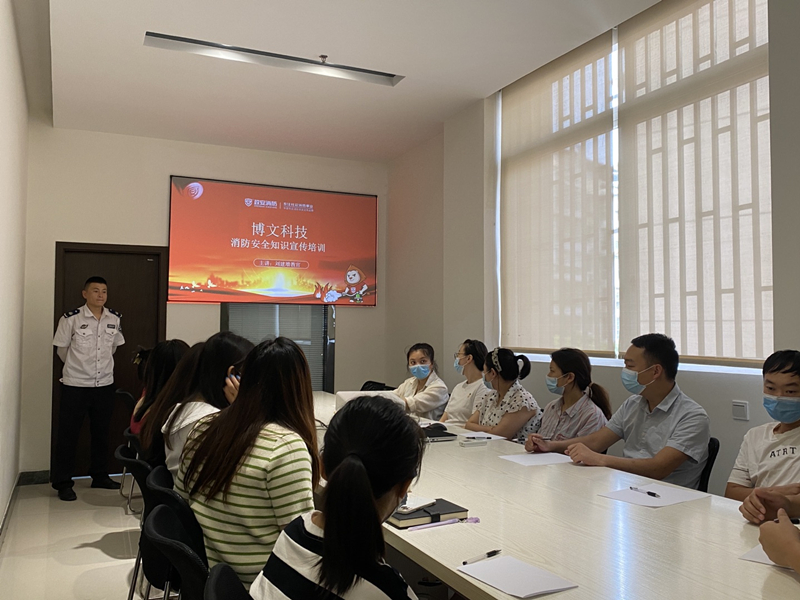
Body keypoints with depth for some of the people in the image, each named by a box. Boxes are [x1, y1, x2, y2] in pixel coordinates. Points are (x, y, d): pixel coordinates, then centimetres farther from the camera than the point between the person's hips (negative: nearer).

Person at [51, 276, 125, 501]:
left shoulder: (115, 319, 1)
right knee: (68, 434, 3)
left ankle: (100, 476, 28)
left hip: (105, 384, 4)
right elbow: (62, 349, 0)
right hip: (75, 385, -4)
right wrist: (76, 367, 9)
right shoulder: (70, 318, -11)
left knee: (101, 432, 14)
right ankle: (63, 483, 14)